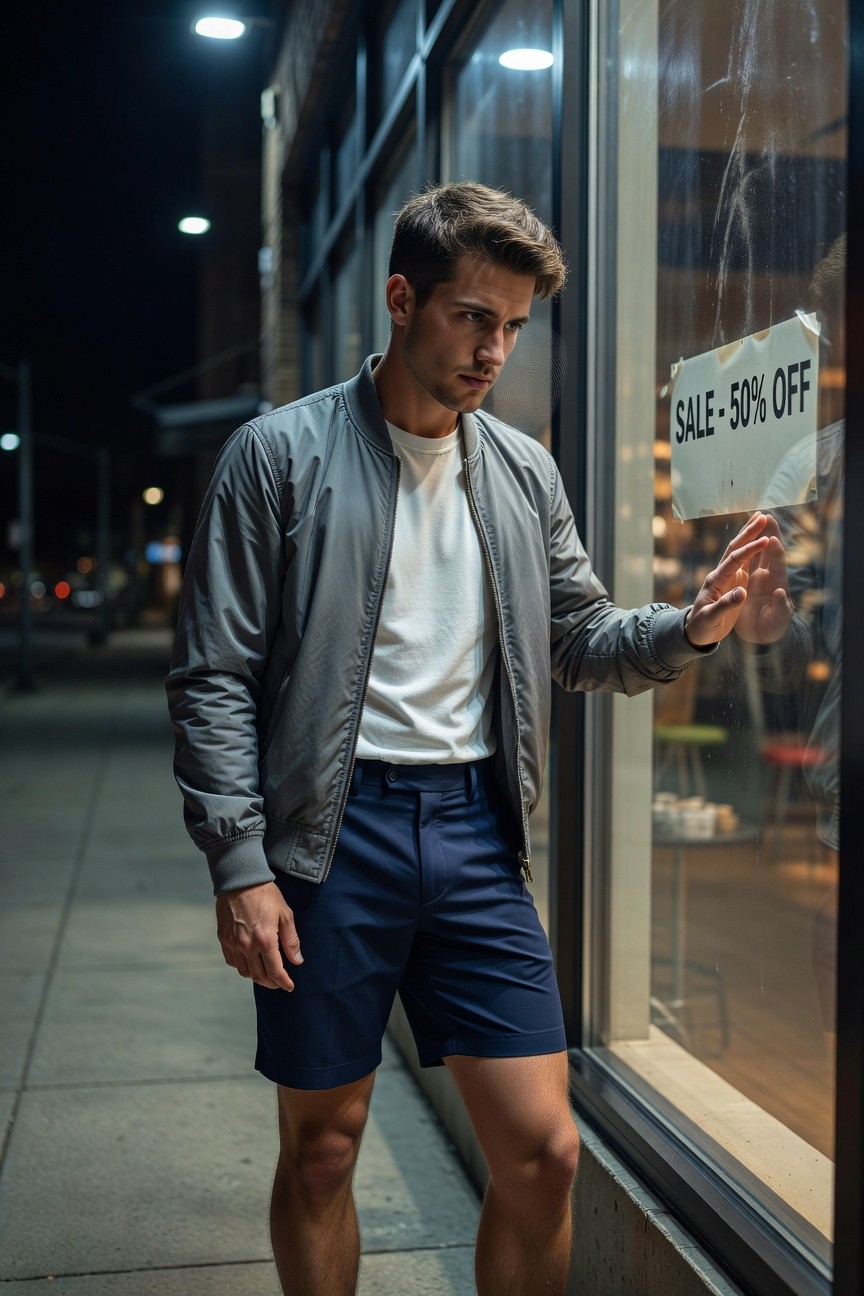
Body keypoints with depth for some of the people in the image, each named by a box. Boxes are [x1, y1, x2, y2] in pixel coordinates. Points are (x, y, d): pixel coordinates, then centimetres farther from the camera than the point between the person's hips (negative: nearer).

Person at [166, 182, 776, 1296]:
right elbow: (213, 678, -5)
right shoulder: (280, 454, -3)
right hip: (333, 828, -3)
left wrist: (688, 627, -4)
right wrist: (240, 867, -11)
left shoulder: (524, 472, 9)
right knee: (321, 1150, 9)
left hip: (476, 828, 4)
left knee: (543, 1152, 4)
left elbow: (581, 641, 17)